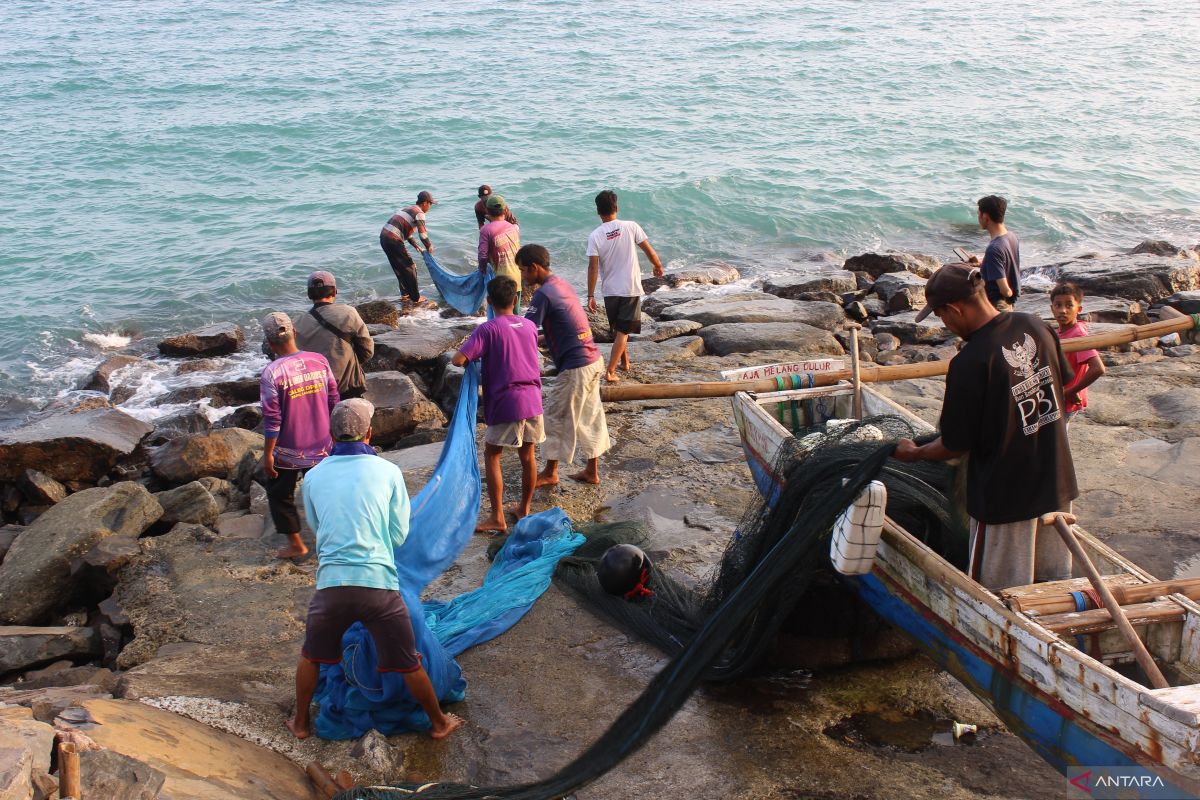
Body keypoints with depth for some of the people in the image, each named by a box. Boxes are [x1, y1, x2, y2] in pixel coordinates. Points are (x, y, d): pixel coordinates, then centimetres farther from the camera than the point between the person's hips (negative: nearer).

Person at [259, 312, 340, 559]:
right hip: (321, 446, 4)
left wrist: (267, 454, -8)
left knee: (280, 495, 16)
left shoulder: (271, 373, -20)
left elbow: (272, 420, -17)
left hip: (288, 451, -4)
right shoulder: (319, 361, -6)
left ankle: (295, 544, 20)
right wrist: (333, 435, 16)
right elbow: (333, 402, 2)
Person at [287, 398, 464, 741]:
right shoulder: (388, 471, 2)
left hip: (332, 582, 2)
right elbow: (399, 535, 6)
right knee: (408, 663, 13)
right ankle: (439, 723, 29)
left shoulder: (314, 477, 7)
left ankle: (300, 722, 39)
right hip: (379, 583, -1)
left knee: (310, 656, 26)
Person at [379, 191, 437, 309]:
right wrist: (429, 247, 5)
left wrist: (415, 245, 25)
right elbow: (423, 234, -12)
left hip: (384, 237, 9)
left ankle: (406, 294, 34)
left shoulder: (409, 209, 23)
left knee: (400, 268, 22)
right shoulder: (419, 213, -6)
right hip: (393, 241, -9)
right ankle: (416, 300, 6)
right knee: (409, 268, 1)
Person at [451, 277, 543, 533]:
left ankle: (497, 518, 2)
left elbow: (458, 360, -15)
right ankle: (524, 509, 28)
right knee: (528, 455, 15)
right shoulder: (530, 326, 9)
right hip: (533, 399, 5)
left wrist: (467, 348, 6)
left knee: (492, 455, 5)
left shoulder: (488, 329, -8)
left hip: (506, 402, -5)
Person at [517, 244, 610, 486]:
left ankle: (550, 473, 17)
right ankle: (592, 471, 24)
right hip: (593, 360, 9)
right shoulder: (562, 284, 12)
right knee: (590, 416, 15)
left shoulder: (544, 294, -16)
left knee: (556, 417, 5)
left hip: (575, 367, -9)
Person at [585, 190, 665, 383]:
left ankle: (625, 361, 38)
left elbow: (593, 267, -11)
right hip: (630, 289, -2)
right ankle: (610, 371, -8)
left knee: (618, 329, 21)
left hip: (609, 290, 2)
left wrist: (590, 296, -7)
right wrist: (658, 266, 16)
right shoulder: (630, 227, -8)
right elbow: (649, 251, -4)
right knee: (623, 331, 1)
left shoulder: (595, 236, -7)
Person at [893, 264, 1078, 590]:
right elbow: (1064, 381, 14)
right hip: (1057, 484, 7)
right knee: (1056, 582, 21)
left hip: (1005, 494, -7)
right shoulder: (1035, 327, -5)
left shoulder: (969, 363, -25)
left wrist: (913, 453, 3)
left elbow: (955, 446, -15)